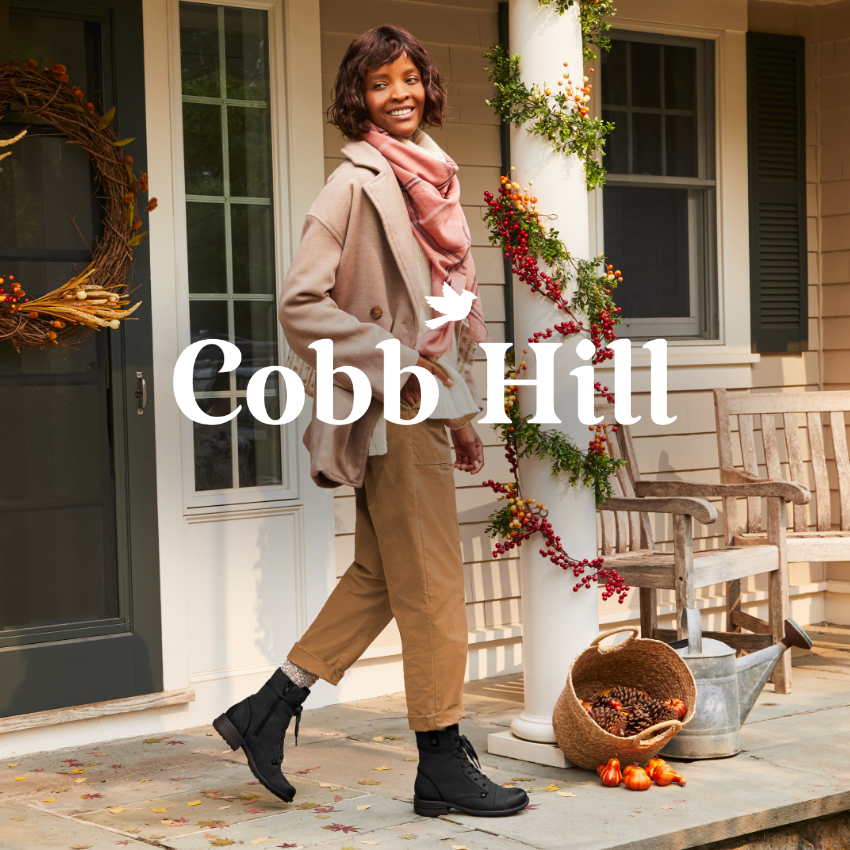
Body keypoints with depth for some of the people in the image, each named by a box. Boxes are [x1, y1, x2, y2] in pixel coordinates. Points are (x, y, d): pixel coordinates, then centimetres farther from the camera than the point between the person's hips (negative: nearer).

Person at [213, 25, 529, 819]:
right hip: (392, 413, -9)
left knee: (380, 576, 13)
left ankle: (266, 712, 21)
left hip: (423, 403, 9)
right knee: (432, 583, -3)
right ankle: (442, 765, 8)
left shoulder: (427, 175, 15)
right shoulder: (359, 181, -12)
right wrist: (394, 364, -18)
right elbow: (300, 302, -17)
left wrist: (461, 412, 19)